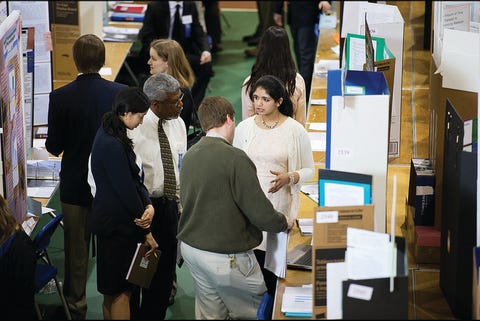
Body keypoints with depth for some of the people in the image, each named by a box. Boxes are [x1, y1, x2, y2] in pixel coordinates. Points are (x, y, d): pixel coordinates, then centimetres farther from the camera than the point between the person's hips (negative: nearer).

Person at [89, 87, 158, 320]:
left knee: (112, 292, 17)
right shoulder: (112, 145, -23)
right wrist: (146, 232, -11)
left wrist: (148, 205, -10)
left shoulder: (110, 135, 9)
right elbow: (125, 188, -20)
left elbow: (134, 177, 9)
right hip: (116, 224, -10)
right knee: (120, 291, -3)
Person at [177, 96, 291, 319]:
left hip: (190, 248, 8)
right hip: (225, 256, -8)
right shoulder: (235, 158, -19)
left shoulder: (189, 156, 4)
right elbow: (260, 212, -19)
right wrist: (283, 223, 1)